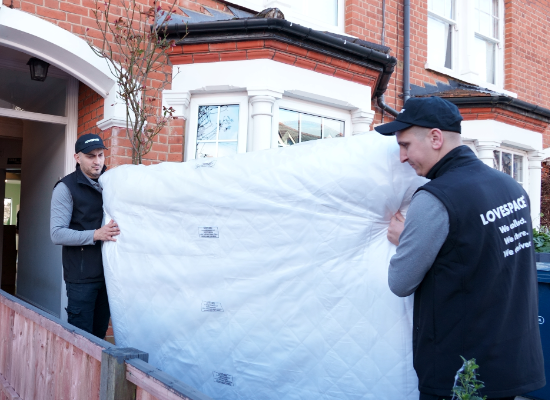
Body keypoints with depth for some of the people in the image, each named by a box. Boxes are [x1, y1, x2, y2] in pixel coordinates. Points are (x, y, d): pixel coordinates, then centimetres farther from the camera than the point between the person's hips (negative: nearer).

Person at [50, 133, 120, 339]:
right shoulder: (66, 187, -6)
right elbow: (57, 233, -13)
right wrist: (96, 235, -25)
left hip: (108, 273, 5)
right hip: (82, 276, -5)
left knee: (100, 333, 13)